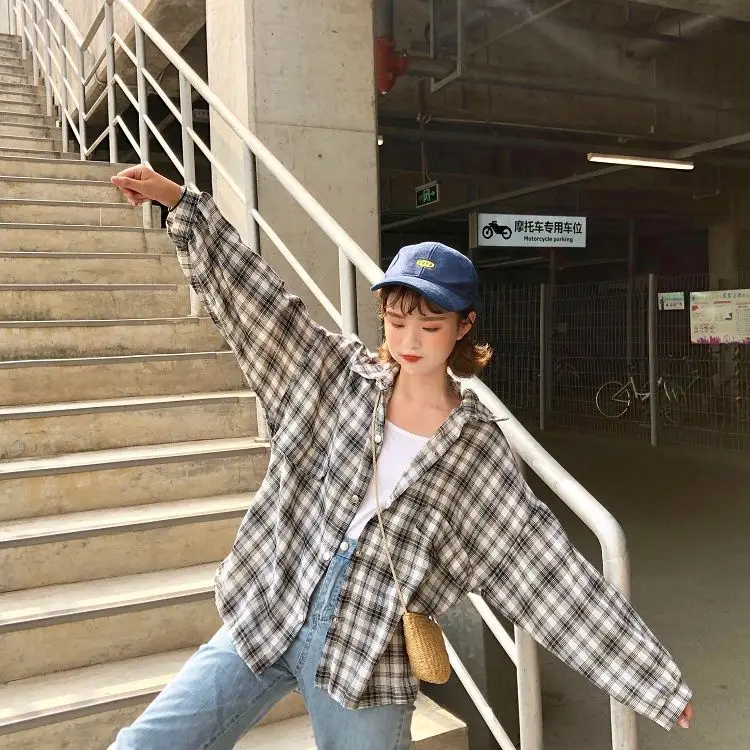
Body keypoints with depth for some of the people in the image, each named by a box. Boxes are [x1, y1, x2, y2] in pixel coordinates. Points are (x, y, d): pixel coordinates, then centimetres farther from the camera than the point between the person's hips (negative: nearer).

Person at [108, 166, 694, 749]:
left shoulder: (479, 448, -6)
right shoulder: (340, 374, -1)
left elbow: (551, 568, -5)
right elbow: (250, 293, -1)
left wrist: (655, 679, -4)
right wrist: (177, 198, -7)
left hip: (368, 655, -2)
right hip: (264, 616, 2)